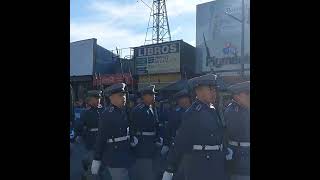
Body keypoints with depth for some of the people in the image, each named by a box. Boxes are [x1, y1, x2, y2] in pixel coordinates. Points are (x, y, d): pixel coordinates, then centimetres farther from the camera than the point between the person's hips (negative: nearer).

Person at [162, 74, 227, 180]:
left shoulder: (213, 110, 7)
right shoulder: (193, 113, -18)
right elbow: (180, 142, -19)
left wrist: (226, 150, 3)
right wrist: (169, 170, -18)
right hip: (199, 165, -8)